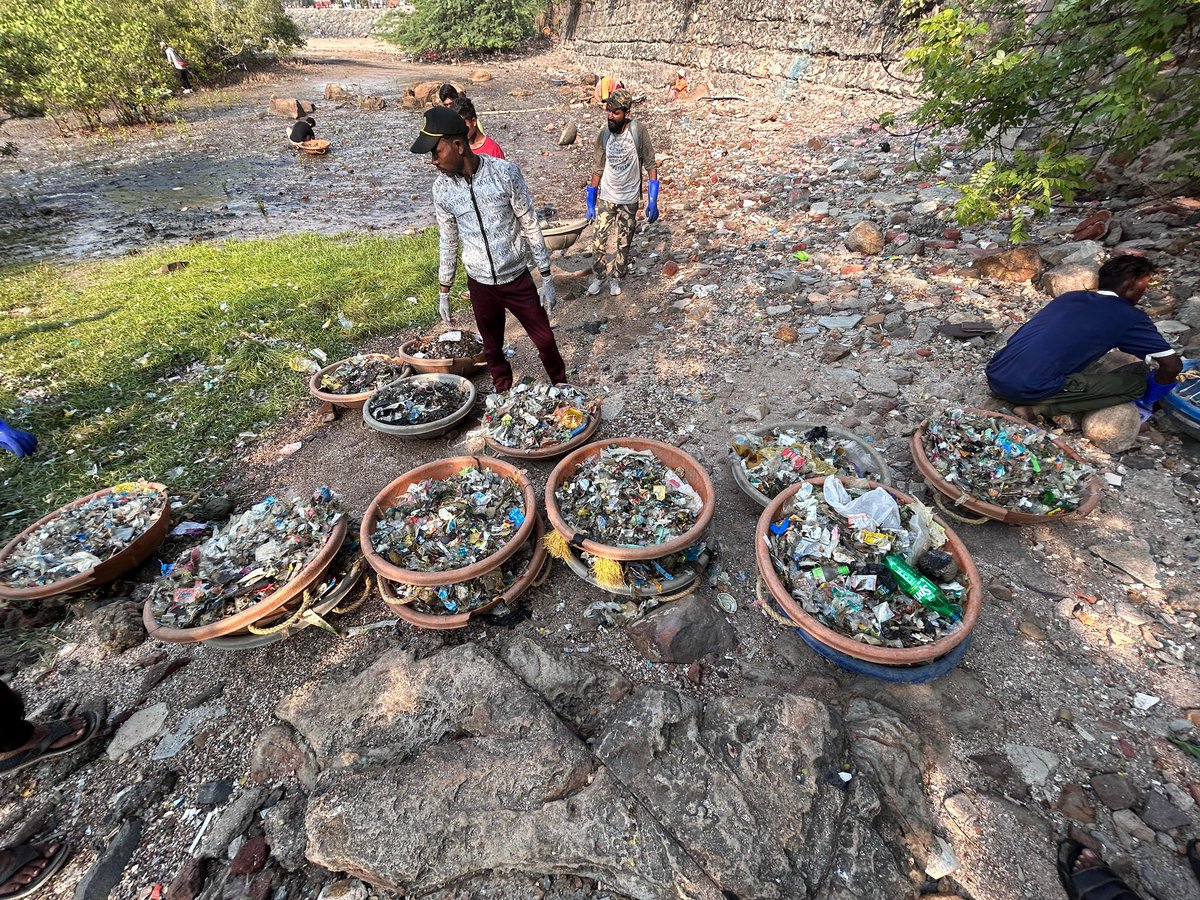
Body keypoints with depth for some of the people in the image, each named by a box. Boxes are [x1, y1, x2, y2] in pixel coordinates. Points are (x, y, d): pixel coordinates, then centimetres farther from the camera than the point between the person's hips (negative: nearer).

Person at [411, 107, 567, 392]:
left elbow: (530, 226, -8)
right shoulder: (442, 187, -4)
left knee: (545, 340, 7)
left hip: (517, 278, -2)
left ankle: (562, 388, 32)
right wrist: (443, 291, 10)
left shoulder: (505, 172, -14)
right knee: (493, 350, 14)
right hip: (479, 284, 3)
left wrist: (546, 277, -9)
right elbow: (448, 240, 7)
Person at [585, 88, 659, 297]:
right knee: (598, 239, -2)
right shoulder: (603, 134, -8)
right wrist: (590, 203, 2)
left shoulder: (638, 131, -16)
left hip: (630, 199, -1)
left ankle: (616, 278, 27)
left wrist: (653, 201, -17)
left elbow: (650, 165, -11)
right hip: (606, 197, 2)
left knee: (624, 242, 9)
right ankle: (597, 276, 18)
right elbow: (598, 169, 2)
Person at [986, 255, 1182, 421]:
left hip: (994, 377, 7)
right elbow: (1173, 364, 11)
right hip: (1031, 389, -7)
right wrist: (1148, 399, 30)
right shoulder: (1129, 317, 5)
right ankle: (1038, 408, -3)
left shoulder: (1069, 296, 22)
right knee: (1136, 384, 10)